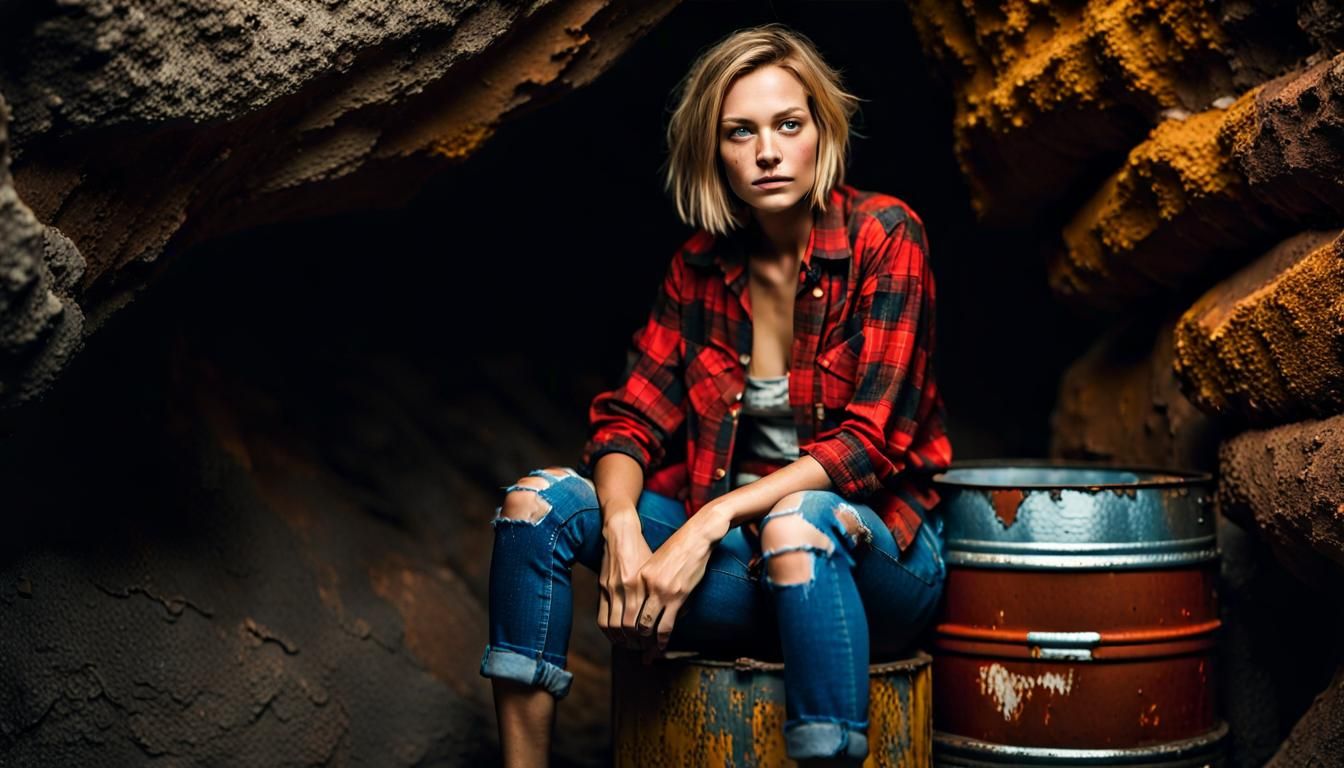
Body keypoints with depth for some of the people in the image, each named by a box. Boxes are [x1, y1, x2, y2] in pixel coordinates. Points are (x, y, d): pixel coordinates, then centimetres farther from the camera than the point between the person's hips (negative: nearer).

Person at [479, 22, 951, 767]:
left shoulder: (884, 235, -11)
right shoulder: (701, 265, 3)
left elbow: (869, 441, -18)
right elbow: (630, 419, 0)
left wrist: (711, 521, -26)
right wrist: (623, 526, -22)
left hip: (872, 547, -4)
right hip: (739, 555, 5)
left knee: (795, 523, -39)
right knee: (538, 499, -13)